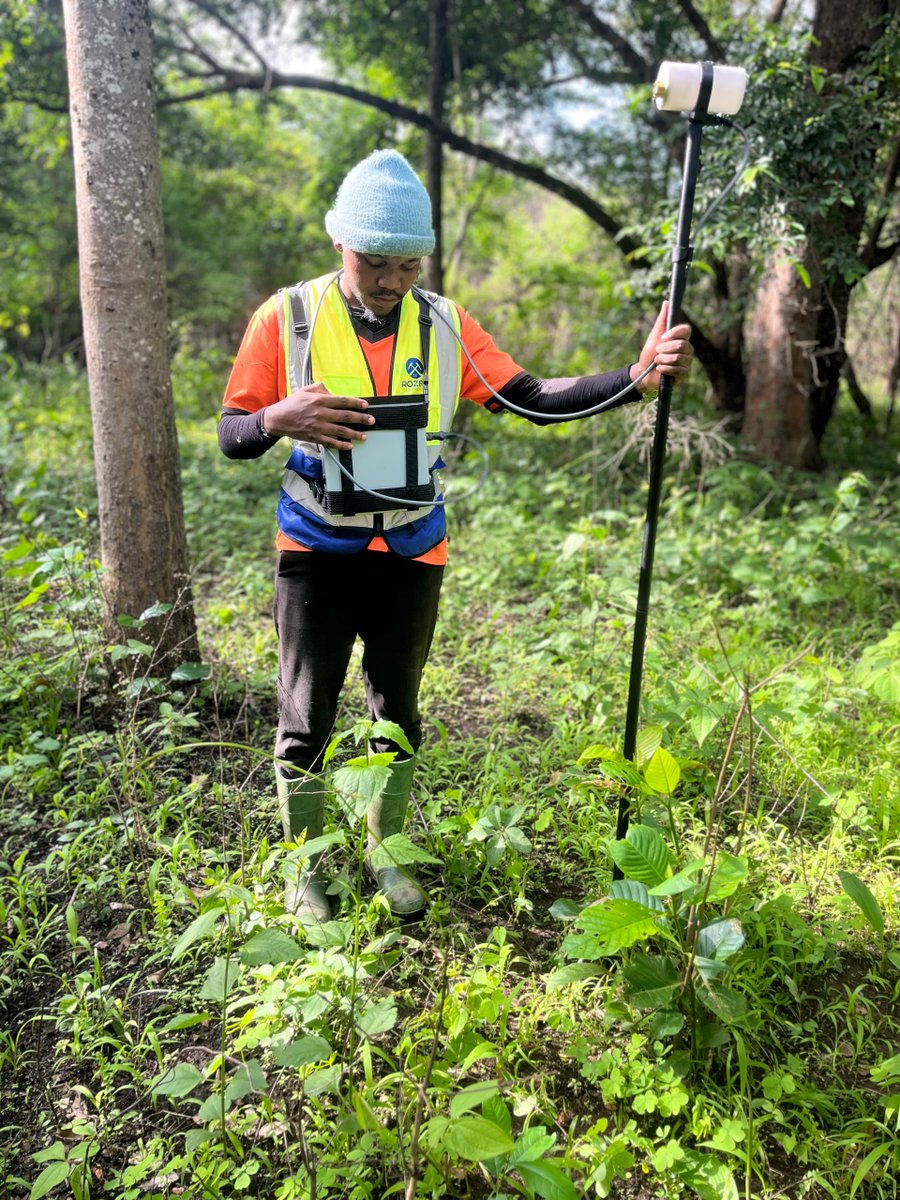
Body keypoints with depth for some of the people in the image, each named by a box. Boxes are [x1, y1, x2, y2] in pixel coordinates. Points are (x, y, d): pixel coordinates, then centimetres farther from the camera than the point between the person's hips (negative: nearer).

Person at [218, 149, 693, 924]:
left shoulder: (445, 325, -2)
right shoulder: (288, 318, -10)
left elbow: (535, 399, -6)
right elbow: (232, 436, -6)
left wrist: (638, 375, -18)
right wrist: (281, 418, -29)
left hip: (411, 554, 3)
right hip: (316, 553, -2)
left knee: (398, 713, 14)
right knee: (307, 721, 5)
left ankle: (387, 855, 36)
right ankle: (307, 871, 28)